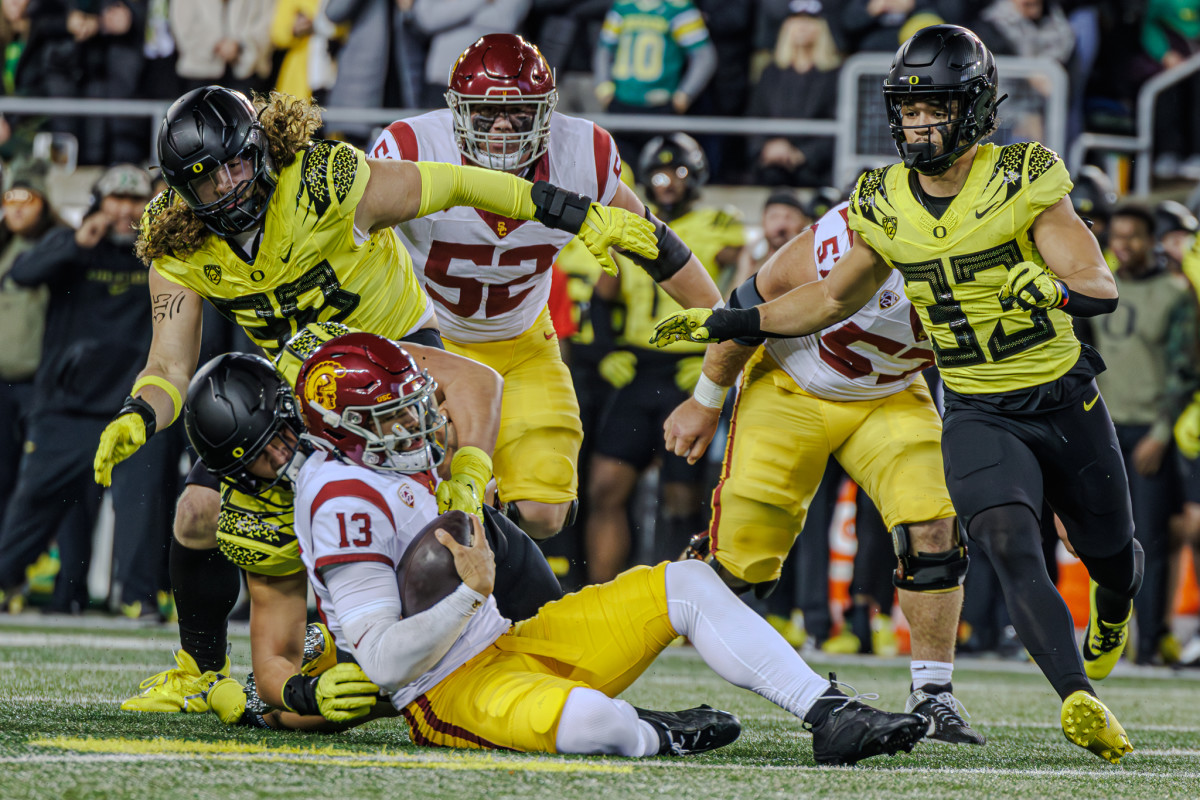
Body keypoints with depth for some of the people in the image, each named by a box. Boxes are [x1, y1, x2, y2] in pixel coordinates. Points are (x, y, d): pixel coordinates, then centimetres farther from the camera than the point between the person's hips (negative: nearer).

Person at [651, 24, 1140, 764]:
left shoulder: (1024, 182, -16)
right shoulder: (886, 205, -2)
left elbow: (1104, 288, -24)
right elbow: (833, 298, 15)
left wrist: (1057, 287, -47)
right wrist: (724, 324, 13)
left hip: (1066, 403, -1)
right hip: (979, 417, 1)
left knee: (1112, 556, 17)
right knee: (1013, 552, -26)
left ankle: (1112, 618, 54)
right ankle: (1081, 702, -37)